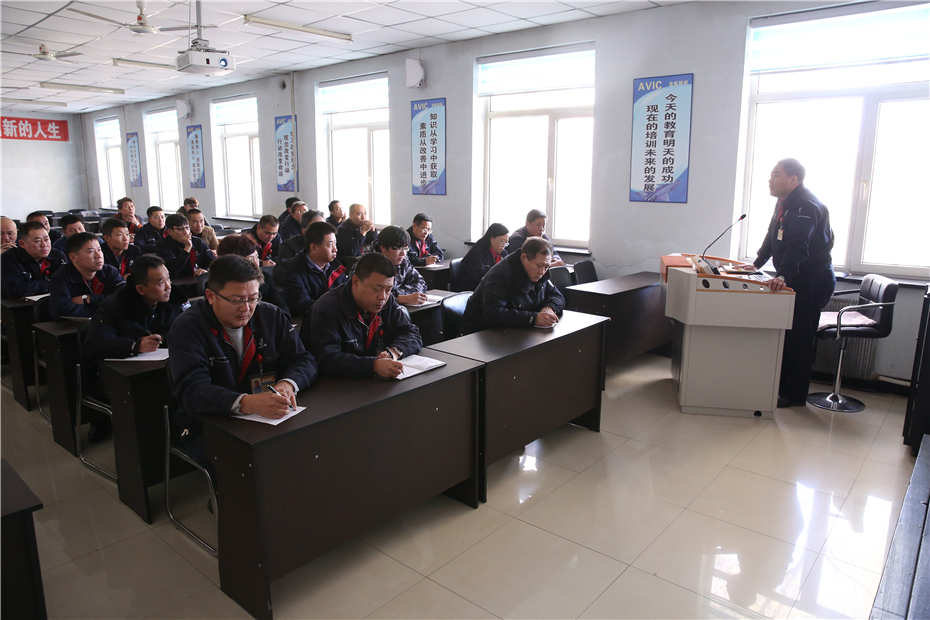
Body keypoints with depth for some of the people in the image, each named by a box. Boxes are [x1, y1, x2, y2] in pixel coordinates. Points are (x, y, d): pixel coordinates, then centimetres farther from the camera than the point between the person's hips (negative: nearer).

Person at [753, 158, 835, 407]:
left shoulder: (806, 206, -21)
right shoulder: (784, 201, 11)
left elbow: (798, 247, -34)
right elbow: (773, 237, 21)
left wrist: (784, 276, -44)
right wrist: (756, 264, 19)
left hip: (812, 283, -10)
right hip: (793, 279, 10)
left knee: (798, 339, -4)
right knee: (784, 334, 14)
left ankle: (794, 395, 5)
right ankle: (781, 386, 24)